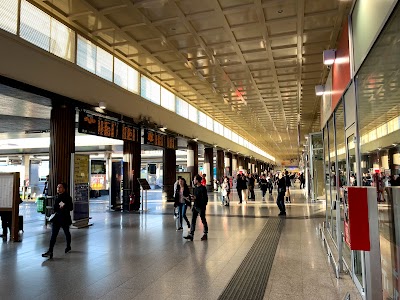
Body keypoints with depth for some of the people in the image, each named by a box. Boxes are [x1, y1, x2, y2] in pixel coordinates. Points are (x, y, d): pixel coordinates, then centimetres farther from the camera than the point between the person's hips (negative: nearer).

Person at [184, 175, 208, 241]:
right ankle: (191, 234, 6)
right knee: (193, 220, 4)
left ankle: (205, 234, 22)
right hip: (195, 206, 8)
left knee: (203, 220, 7)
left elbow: (205, 198, -20)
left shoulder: (203, 188, -16)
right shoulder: (195, 187, 9)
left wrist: (196, 198, -21)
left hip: (201, 207, -7)